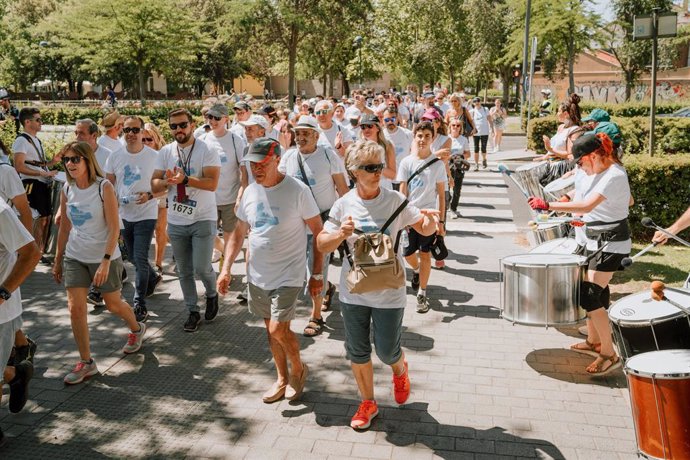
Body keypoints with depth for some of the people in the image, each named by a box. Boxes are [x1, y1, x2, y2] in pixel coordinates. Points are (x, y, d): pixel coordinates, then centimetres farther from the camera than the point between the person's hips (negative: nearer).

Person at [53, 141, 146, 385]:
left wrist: (105, 261, -23)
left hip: (104, 257, -4)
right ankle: (86, 362, 9)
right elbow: (64, 227, 10)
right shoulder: (67, 190, 1)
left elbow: (114, 227, -17)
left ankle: (137, 329, 44)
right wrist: (57, 260, 12)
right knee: (75, 308, -4)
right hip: (74, 257, 4)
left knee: (113, 304, 12)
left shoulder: (104, 187, -14)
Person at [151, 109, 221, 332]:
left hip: (203, 219, -4)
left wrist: (184, 179, -28)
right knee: (184, 271, 10)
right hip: (176, 222, 4)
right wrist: (168, 181, -18)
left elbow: (212, 183, -20)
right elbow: (154, 185, 3)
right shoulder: (165, 152, 5)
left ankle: (212, 295, 24)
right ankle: (193, 311, 24)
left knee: (202, 267, -8)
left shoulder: (207, 150, -8)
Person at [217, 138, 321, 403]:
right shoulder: (250, 192, 2)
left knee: (278, 330, -11)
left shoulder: (297, 191, -14)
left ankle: (298, 369, 18)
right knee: (271, 329, 15)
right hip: (257, 275, 6)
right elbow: (238, 234, 12)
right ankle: (282, 379, 33)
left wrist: (317, 274, -8)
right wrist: (226, 269, 3)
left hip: (288, 275, -5)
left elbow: (318, 233, -8)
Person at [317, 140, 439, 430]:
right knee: (357, 352, 13)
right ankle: (367, 403, 35)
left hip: (389, 292, -2)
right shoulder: (343, 205, -5)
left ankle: (400, 370, 44)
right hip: (353, 291, 2)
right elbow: (322, 245, -1)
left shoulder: (395, 201, -8)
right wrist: (340, 234, -22)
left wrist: (431, 221, -22)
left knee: (387, 351, 6)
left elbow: (425, 230, 1)